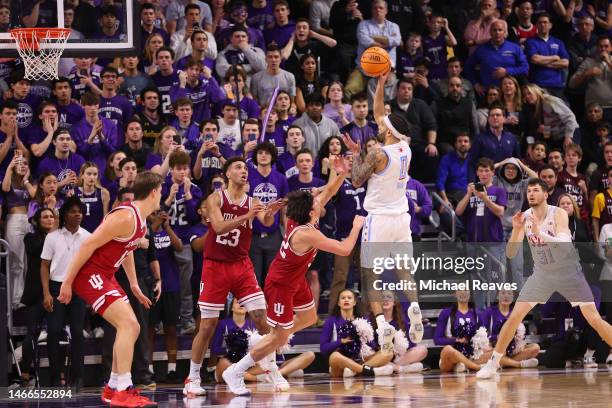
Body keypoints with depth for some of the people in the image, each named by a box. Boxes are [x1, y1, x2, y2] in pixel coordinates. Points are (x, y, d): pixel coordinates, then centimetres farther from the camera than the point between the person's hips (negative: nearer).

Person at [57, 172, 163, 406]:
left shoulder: (140, 220, 10)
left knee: (131, 328, 12)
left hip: (104, 276, 11)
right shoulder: (126, 217, -22)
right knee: (128, 324, -20)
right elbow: (89, 245, -23)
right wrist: (67, 283, -21)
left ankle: (113, 388, 18)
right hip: (89, 274, -11)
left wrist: (134, 285, 27)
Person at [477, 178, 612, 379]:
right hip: (542, 274, 3)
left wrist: (539, 233, -45)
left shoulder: (558, 214, -17)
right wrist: (516, 229, -25)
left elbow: (565, 245, -31)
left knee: (595, 319, -8)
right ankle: (493, 362, 5)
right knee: (514, 316, -7)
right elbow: (510, 254, -9)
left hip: (568, 271, -3)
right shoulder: (524, 218, -6)